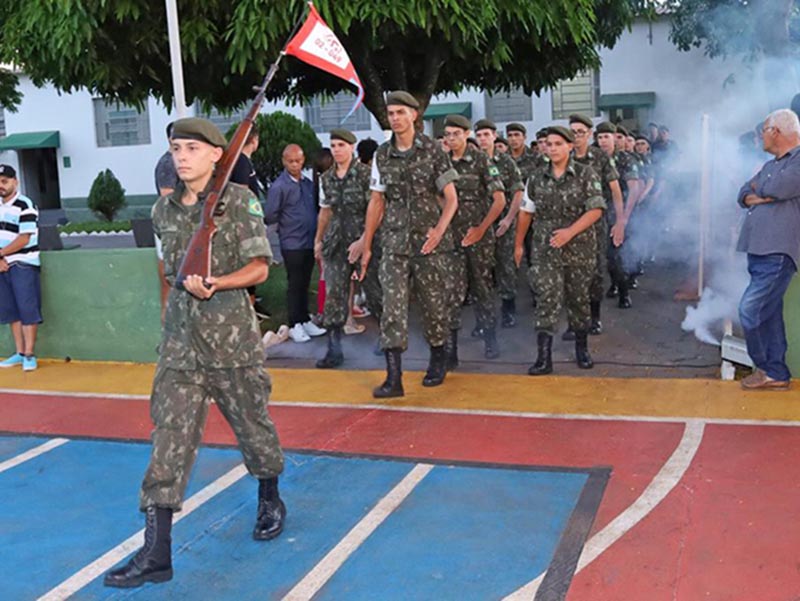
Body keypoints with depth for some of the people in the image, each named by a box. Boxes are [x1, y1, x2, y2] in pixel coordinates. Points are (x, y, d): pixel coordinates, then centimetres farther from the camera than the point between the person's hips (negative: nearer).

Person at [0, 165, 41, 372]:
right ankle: (20, 353, 18)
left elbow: (24, 239, -15)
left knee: (28, 310, -6)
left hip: (24, 265, -7)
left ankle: (29, 355, -1)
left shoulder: (25, 205, -10)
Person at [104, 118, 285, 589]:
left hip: (234, 339, -3)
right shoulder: (164, 210, 8)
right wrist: (188, 284, 4)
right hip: (181, 341, 4)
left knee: (252, 424, 12)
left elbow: (259, 268, -9)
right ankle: (156, 553, -2)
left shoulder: (240, 201, -6)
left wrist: (215, 283, -23)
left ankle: (271, 500, 40)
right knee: (171, 436, -3)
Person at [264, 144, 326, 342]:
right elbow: (270, 217, -9)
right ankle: (294, 325, 12)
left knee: (305, 284, 14)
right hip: (292, 244, -5)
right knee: (295, 285, 2)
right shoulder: (279, 186, -10)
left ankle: (305, 320, 24)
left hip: (310, 242, 5)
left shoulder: (308, 183, 8)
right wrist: (289, 222, 3)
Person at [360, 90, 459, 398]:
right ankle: (393, 378, -7)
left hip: (429, 242, -2)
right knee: (392, 306, -7)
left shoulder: (433, 151, -2)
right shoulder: (382, 155, 8)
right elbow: (376, 202, 13)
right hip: (395, 242, 2)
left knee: (433, 304, 6)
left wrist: (439, 229, -18)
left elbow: (451, 199, -2)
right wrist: (366, 246, 12)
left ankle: (437, 361, 29)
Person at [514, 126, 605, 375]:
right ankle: (543, 357, -8)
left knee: (578, 298, 9)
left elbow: (596, 209, -10)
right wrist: (518, 244, 14)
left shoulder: (586, 175, -2)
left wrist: (570, 231, -20)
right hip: (545, 250, 1)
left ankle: (582, 349, 27)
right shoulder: (537, 179, 6)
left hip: (579, 249, -1)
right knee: (548, 299, -7)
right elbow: (525, 212, 13)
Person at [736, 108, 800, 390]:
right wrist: (753, 198, -4)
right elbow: (744, 193, 19)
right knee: (768, 313, 10)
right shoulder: (771, 165, 22)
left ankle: (769, 369, 4)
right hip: (760, 249, 9)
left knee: (750, 310, -12)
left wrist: (759, 186, 2)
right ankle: (775, 372, 17)